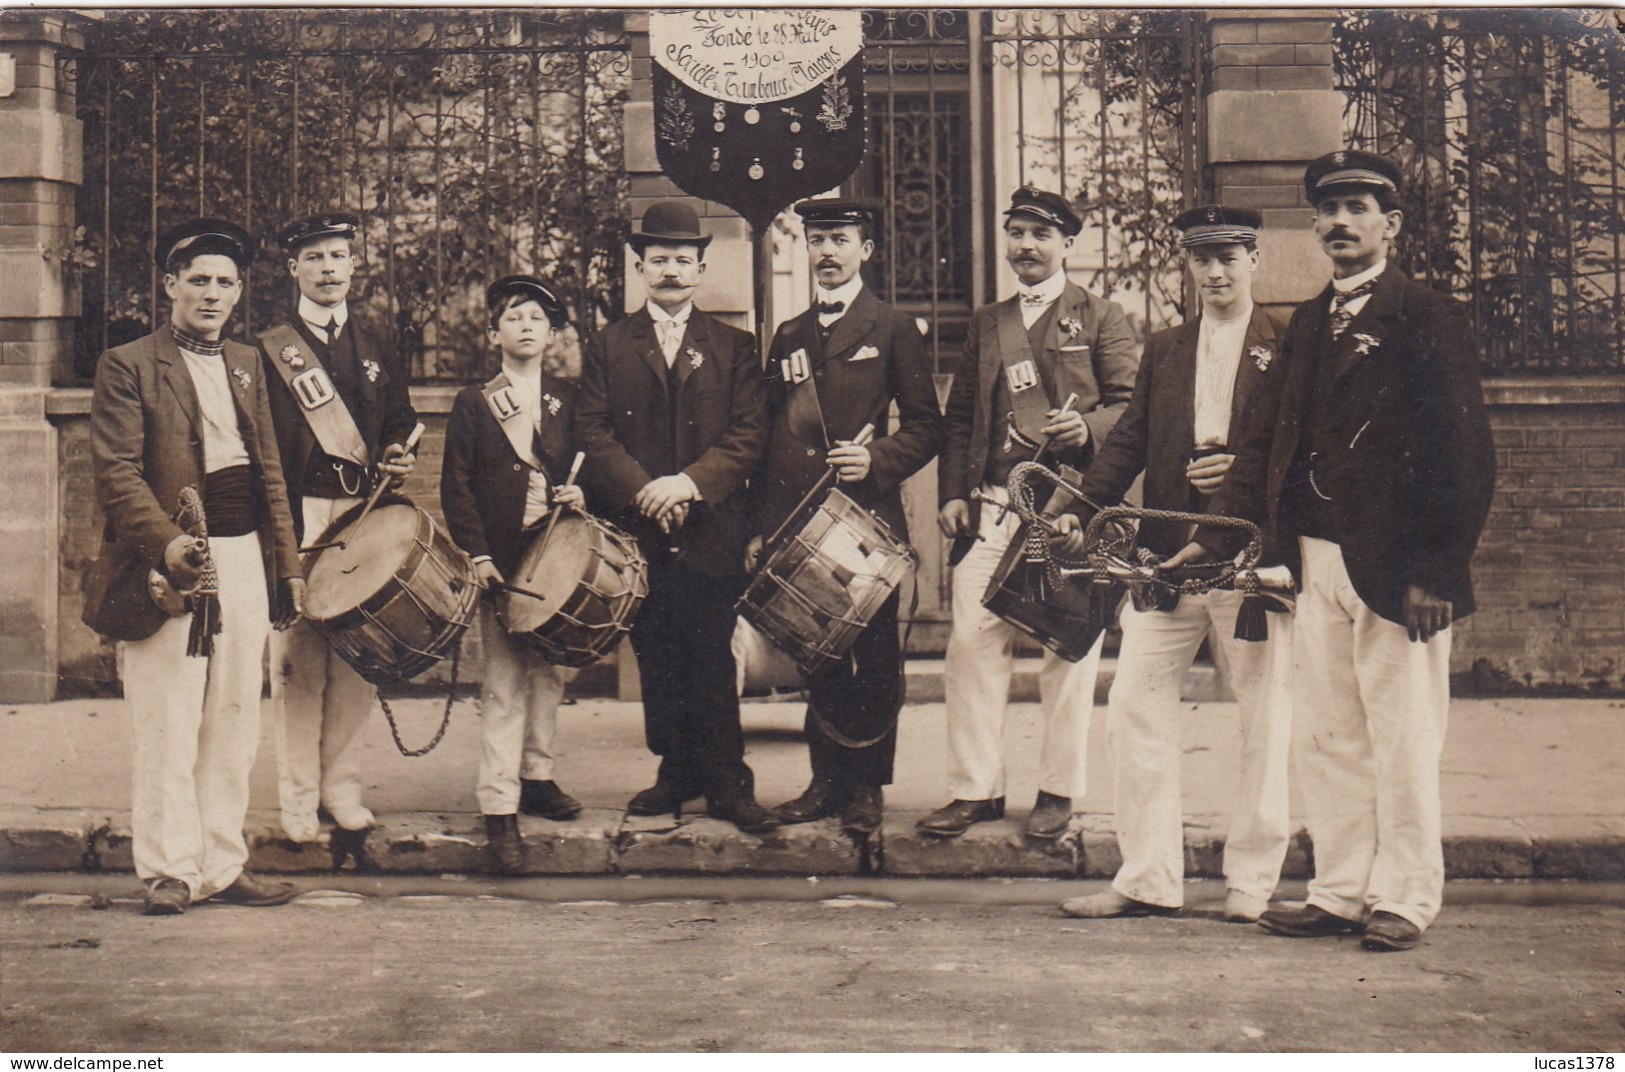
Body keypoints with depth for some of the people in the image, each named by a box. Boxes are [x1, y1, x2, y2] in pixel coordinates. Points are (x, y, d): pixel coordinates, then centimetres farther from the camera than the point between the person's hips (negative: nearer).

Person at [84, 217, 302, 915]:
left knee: (234, 725, 8)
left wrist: (286, 563, 16)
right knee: (168, 729, -3)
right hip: (170, 564, -6)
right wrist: (167, 542, -23)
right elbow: (115, 471, -9)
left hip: (245, 560, 6)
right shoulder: (127, 366, -1)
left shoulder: (246, 365, 19)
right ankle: (168, 871, 7)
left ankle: (222, 868, 16)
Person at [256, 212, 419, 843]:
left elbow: (400, 423, 22)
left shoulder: (376, 352, 17)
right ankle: (298, 800, 6)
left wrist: (396, 457, -2)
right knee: (298, 659, -4)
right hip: (297, 520, -4)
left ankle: (342, 788, 15)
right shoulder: (267, 351, 3)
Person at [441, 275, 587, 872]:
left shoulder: (570, 399, 12)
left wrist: (583, 496, -6)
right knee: (504, 684, -7)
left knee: (549, 674, 11)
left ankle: (536, 778, 28)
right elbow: (456, 488, 0)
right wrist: (476, 555, -10)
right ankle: (499, 812, -6)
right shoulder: (473, 404, 4)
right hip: (500, 563, -3)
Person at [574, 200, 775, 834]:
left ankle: (727, 785, 7)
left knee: (711, 661, -1)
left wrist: (690, 483, -15)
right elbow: (593, 433, 2)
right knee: (656, 660, 7)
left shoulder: (734, 348, 10)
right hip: (637, 532, 1)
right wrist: (642, 491, -13)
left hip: (713, 530, -1)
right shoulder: (608, 346, 11)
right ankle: (677, 773, 18)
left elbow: (749, 435, 0)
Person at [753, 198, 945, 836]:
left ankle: (867, 784, 11)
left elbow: (926, 428, 2)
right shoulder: (787, 338, 17)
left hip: (868, 519, -4)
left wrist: (877, 459, -16)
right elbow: (770, 439, 17)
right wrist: (761, 528, 10)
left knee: (874, 658, 1)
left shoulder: (894, 330, 5)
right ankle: (826, 779, 16)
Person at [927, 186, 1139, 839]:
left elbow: (1130, 405, 2)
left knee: (1067, 650, 0)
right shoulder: (986, 324, 20)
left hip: (1067, 505, -3)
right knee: (972, 642, -2)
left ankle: (1059, 791, 11)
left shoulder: (1100, 319, 9)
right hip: (991, 507, 3)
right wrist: (952, 493, 5)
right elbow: (959, 415, 18)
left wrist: (1088, 428, -19)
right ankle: (975, 790, 6)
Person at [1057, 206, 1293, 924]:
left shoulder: (1288, 349, 4)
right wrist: (1080, 509, -4)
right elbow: (1128, 441, 11)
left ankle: (1252, 880, 15)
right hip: (1167, 554, 4)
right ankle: (1149, 878, 10)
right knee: (1134, 705, 1)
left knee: (1265, 717, 2)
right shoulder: (1163, 351, 17)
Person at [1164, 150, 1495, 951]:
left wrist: (1436, 570, -17)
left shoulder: (1428, 320, -5)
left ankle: (1404, 899, 14)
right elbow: (1270, 440, 15)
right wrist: (1213, 538, 7)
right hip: (1315, 562, 7)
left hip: (1394, 568, -7)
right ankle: (1340, 893, 22)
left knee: (1401, 741, 2)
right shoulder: (1307, 325, 15)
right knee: (1323, 736, 11)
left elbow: (1463, 454, -11)